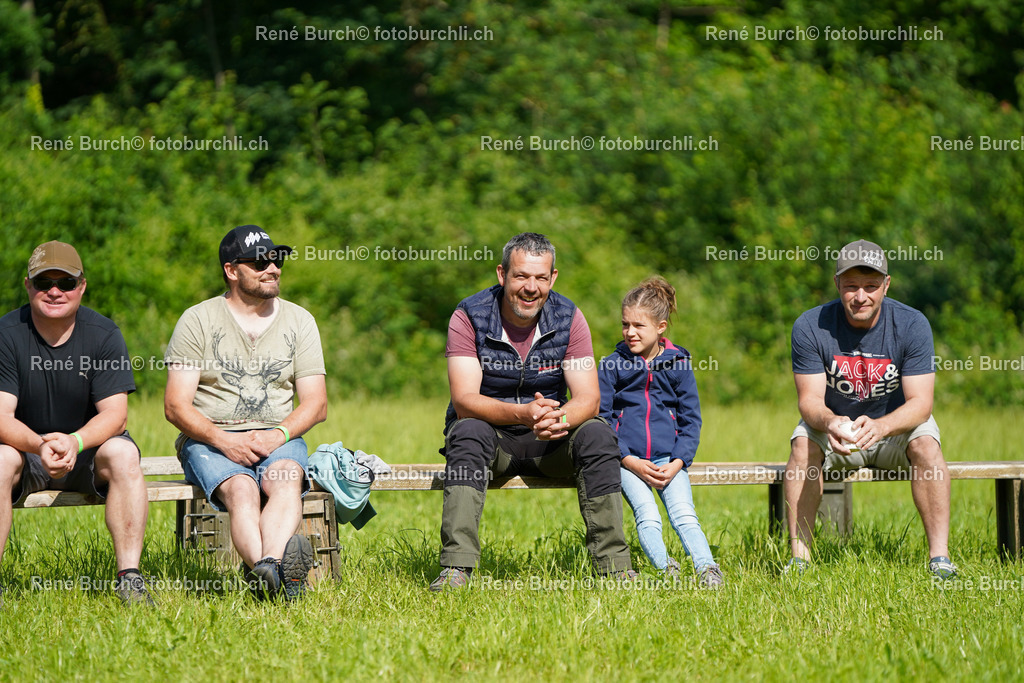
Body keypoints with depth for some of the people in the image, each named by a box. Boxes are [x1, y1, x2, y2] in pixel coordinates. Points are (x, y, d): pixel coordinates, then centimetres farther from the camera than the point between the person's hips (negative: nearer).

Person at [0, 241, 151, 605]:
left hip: (88, 450, 1)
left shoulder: (104, 334, -6)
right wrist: (40, 446, -39)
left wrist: (74, 442, -35)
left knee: (122, 453, -30)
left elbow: (115, 415, -13)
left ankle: (129, 576, -31)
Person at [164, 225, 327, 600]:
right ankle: (271, 573, -63)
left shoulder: (299, 320, 14)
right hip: (209, 440, -2)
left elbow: (316, 403, 10)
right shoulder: (198, 320, 4)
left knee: (285, 480, -34)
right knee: (242, 490, -35)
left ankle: (267, 567, -62)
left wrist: (279, 435, -11)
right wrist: (223, 440, -17)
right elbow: (176, 405, -1)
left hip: (279, 439, 2)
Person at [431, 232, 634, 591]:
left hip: (549, 441, 2)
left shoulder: (568, 318, -7)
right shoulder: (469, 317, -14)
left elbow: (588, 398, -14)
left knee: (597, 434, -26)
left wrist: (560, 419, -38)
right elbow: (464, 400, -23)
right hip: (491, 436, -2)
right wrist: (522, 414, -42)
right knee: (469, 432, -34)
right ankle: (456, 567, -43)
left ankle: (614, 564, -25)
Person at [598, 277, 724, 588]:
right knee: (647, 515, -25)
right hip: (627, 459, -1)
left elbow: (691, 421, 12)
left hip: (668, 456, 1)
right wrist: (628, 461, -8)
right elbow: (601, 419, 5)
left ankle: (707, 568, -37)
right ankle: (665, 569, -41)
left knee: (683, 513, -22)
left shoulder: (678, 364, 9)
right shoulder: (612, 366, 7)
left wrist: (677, 462, -5)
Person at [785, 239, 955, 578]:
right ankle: (799, 557, -29)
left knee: (925, 443, -31)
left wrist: (879, 426, -43)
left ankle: (939, 558, -32)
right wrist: (829, 422, -43)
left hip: (897, 426, 0)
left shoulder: (912, 324, -17)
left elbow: (920, 403, -22)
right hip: (835, 426, 1)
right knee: (803, 444, -30)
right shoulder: (810, 327, -15)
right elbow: (809, 399, -17)